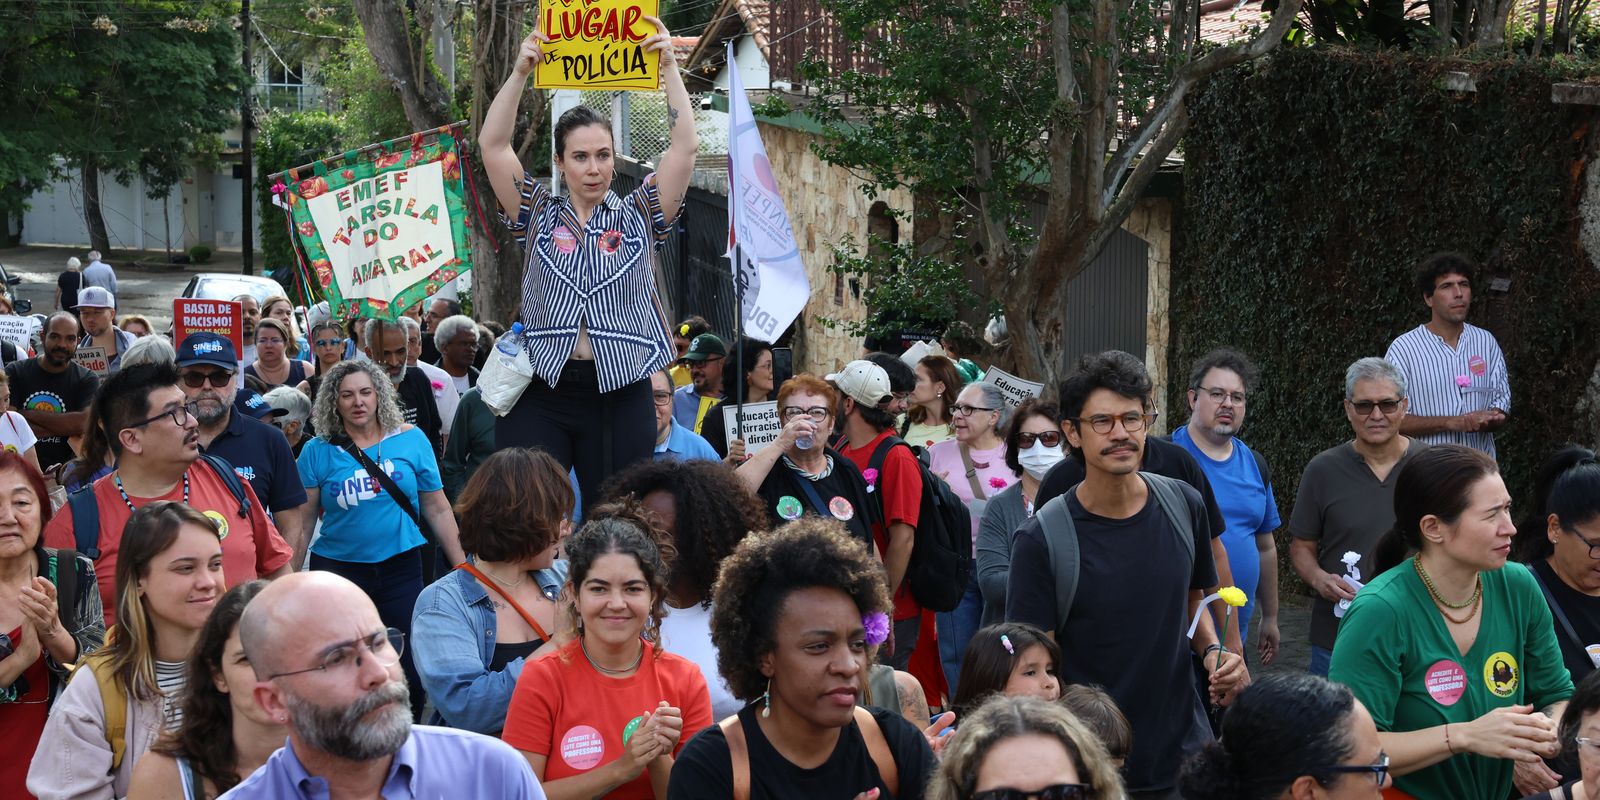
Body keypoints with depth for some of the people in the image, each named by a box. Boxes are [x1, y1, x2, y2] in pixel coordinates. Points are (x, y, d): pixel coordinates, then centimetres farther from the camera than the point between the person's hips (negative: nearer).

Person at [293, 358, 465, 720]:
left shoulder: (410, 440, 2)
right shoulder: (318, 452, 0)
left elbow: (438, 510, 6)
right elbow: (303, 521, 3)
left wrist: (463, 569, 4)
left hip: (401, 568, 1)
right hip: (338, 569, 0)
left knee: (410, 672, 1)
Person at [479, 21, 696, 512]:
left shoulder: (638, 216, 9)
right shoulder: (539, 217, 9)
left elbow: (685, 146, 0)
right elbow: (493, 145, 0)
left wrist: (669, 67, -6)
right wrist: (521, 71, -8)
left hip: (620, 396, 0)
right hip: (541, 395, 0)